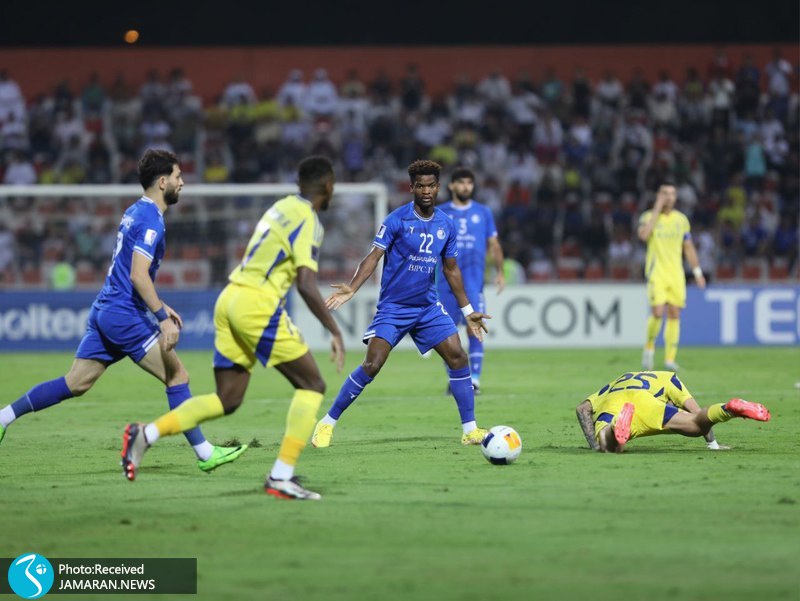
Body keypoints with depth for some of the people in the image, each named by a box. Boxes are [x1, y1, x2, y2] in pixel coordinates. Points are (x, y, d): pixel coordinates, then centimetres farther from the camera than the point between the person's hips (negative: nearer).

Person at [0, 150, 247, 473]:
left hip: (104, 311, 9)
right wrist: (163, 318, -24)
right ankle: (205, 453, -3)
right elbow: (138, 275, -23)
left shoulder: (135, 212, 16)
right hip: (124, 315, -9)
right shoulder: (150, 220, -14)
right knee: (178, 375, -4)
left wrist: (159, 307, 26)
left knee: (75, 384, 10)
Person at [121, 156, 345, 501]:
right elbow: (307, 285, -18)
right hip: (257, 304, -9)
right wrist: (335, 332, -14)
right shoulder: (308, 220, -8)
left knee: (227, 401, 11)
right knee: (312, 385, 0)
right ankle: (281, 477, -8)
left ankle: (145, 434, -1)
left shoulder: (282, 207, 20)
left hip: (230, 299, 9)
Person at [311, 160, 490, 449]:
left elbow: (451, 270, 16)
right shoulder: (396, 220, -9)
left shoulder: (446, 225, 5)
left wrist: (468, 311, 18)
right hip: (393, 306, -5)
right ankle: (327, 423, -3)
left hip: (428, 306, 5)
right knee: (371, 365, -15)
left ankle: (470, 430, 3)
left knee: (458, 358, -6)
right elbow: (374, 256, -14)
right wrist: (352, 288, -30)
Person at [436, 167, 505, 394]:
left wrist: (500, 272, 5)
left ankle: (474, 379, -12)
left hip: (473, 278, -1)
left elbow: (494, 245, 14)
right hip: (446, 278, 1)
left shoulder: (482, 213, 11)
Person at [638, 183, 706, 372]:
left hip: (676, 274, 4)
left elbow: (689, 248, 16)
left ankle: (670, 359, 4)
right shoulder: (648, 217, -2)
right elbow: (644, 234, -23)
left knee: (674, 315, 0)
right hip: (656, 273, -4)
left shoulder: (681, 219, 10)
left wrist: (697, 272, 12)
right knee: (657, 313, -16)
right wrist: (657, 209, -18)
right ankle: (649, 347, 9)